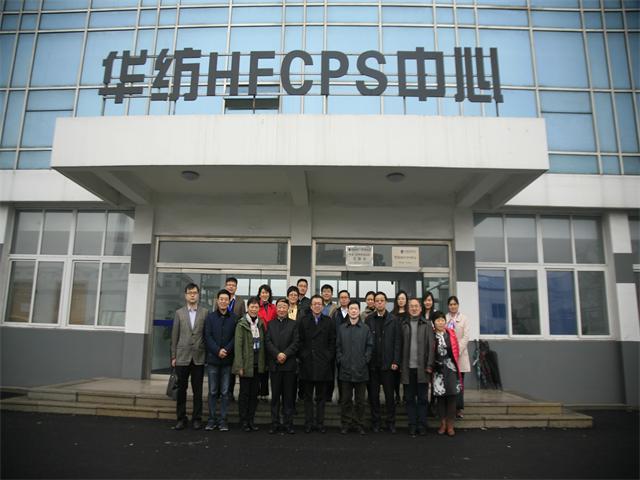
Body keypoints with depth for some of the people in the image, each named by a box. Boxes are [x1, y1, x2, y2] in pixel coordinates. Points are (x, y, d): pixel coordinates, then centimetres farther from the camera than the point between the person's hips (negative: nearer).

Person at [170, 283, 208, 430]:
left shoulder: (205, 313, 2)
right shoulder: (179, 313, 6)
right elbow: (174, 336, 6)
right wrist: (173, 356, 3)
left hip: (199, 357, -1)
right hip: (182, 357, 1)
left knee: (197, 390, 6)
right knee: (181, 389, 7)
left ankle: (197, 418, 16)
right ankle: (181, 418, 19)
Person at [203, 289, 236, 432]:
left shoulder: (234, 318, 3)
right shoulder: (210, 317, 4)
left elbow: (235, 337, 0)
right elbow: (207, 336, -2)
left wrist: (226, 350, -13)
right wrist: (217, 350, -12)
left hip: (227, 360, 0)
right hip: (213, 358, 0)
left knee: (225, 392, 4)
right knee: (213, 391, 6)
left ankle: (223, 420, 12)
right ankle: (212, 419, 14)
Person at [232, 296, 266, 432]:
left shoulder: (260, 324, 8)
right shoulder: (242, 324, -7)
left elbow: (262, 344, 11)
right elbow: (238, 345, -11)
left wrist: (263, 363, 5)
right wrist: (239, 366, -15)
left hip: (257, 365, 5)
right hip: (246, 364, -5)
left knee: (254, 393, 10)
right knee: (244, 393, 3)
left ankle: (251, 420, 20)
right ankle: (243, 421, 14)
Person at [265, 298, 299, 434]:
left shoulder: (294, 324, 6)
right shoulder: (270, 324, 12)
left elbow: (296, 342, -2)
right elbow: (268, 341, 1)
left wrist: (285, 354, -15)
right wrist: (277, 354, -12)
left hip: (289, 364, -1)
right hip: (274, 364, 1)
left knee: (289, 395, 3)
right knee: (275, 395, 6)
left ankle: (288, 423, 11)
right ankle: (275, 423, 14)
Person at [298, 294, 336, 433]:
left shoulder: (329, 322, 6)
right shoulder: (303, 322, 6)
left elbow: (332, 342, 3)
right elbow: (300, 342, 3)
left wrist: (329, 357, -5)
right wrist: (303, 356, -6)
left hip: (323, 363, 0)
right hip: (307, 363, 0)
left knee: (321, 396, 7)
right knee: (308, 396, 7)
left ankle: (320, 423, 14)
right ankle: (309, 423, 14)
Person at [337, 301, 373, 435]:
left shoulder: (365, 329, 4)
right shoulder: (341, 328, 6)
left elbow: (370, 346, 3)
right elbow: (337, 346, 6)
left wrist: (365, 360, -6)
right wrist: (340, 360, -3)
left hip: (361, 370, 0)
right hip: (345, 369, 0)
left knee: (360, 399, 7)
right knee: (345, 399, 7)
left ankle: (358, 423, 19)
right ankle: (345, 423, 18)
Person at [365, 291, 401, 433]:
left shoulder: (393, 320, 1)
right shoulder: (368, 320, 4)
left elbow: (397, 342, 0)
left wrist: (395, 361, -7)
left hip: (388, 363, -1)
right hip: (372, 363, 1)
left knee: (389, 394, 7)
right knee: (373, 394, 8)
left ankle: (391, 422, 17)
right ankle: (375, 422, 19)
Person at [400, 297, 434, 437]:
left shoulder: (426, 325, 3)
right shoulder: (403, 325, 6)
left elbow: (430, 346, -1)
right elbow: (400, 345, 4)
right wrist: (401, 364, -1)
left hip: (421, 367, -1)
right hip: (408, 367, 1)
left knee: (422, 398, 7)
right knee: (410, 398, 8)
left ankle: (422, 425, 16)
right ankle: (412, 425, 17)